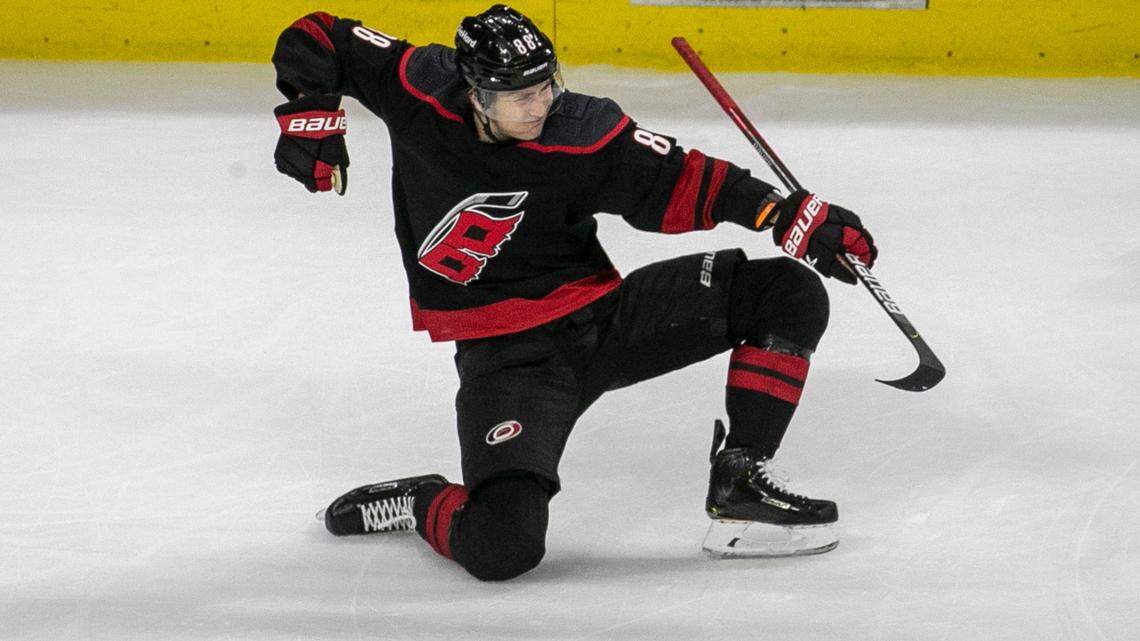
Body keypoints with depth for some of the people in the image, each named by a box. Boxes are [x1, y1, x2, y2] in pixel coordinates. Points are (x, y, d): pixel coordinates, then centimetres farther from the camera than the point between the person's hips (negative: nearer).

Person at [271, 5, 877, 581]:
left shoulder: (584, 135, -15)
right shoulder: (423, 89, -13)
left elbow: (681, 182, -8)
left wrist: (793, 216, -17)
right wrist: (311, 118, -14)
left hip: (601, 313, 3)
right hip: (506, 355, -3)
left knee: (790, 295, -10)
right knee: (501, 547, -26)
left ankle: (740, 485, -2)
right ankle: (418, 503, 9)